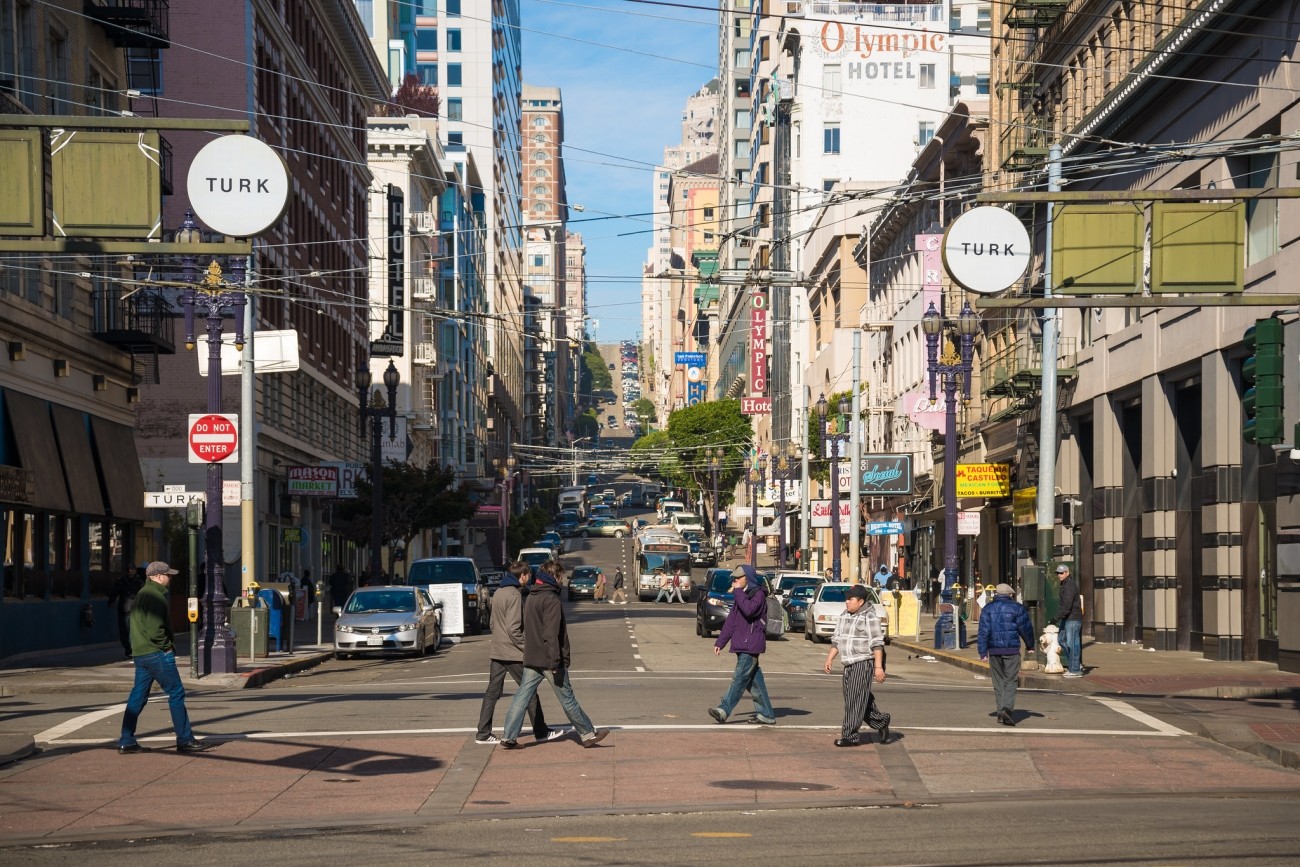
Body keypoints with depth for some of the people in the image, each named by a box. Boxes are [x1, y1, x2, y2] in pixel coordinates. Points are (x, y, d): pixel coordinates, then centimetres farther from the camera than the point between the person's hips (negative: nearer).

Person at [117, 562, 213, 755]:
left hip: (140, 654, 10)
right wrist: (167, 646, -9)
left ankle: (126, 741, 11)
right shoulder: (156, 596, -14)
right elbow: (154, 630, -23)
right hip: (157, 654, -10)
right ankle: (185, 740, -1)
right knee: (176, 694, -3)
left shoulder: (142, 594, 18)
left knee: (138, 696, 10)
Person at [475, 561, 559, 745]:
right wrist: (526, 648, -13)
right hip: (512, 653, -8)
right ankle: (541, 731, 7)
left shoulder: (498, 593, 12)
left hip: (496, 652, 8)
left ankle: (483, 734, 5)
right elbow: (513, 628, -21)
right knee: (529, 691, 2)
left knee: (492, 692, 7)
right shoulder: (514, 595, -15)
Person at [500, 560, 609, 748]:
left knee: (522, 697, 4)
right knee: (567, 699, 3)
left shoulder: (531, 597, 13)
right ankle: (588, 734, 14)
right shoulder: (551, 600, -15)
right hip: (548, 659, -8)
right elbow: (551, 634, -22)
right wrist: (555, 662, -22)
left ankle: (509, 737, -1)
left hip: (531, 660, 8)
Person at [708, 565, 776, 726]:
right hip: (741, 645, 9)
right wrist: (720, 642, 16)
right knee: (754, 680, 8)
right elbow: (731, 621, 20)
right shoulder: (741, 596, 19)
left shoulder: (758, 595, -7)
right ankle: (766, 714, 11)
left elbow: (749, 610, -28)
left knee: (740, 677, -12)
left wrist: (738, 592, -16)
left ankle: (724, 709, -19)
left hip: (751, 645, -9)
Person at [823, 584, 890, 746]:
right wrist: (829, 660, 11)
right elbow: (837, 640, 19)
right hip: (849, 665, 8)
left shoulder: (869, 617, -11)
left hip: (864, 663, -8)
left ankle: (850, 736, -6)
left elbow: (877, 644, -14)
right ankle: (881, 722, 29)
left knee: (855, 701, -8)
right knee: (863, 700, 12)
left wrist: (878, 666, -20)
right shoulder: (844, 616, 13)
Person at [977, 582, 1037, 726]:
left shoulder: (988, 609, 5)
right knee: (1010, 681, -2)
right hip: (1012, 650, -3)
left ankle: (1001, 711, 13)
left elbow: (983, 631, 0)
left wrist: (983, 651, 0)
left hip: (994, 650, 3)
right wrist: (1030, 645, 18)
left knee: (998, 681, 12)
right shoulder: (1017, 608, -1)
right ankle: (1007, 708, -20)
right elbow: (1026, 628, 2)